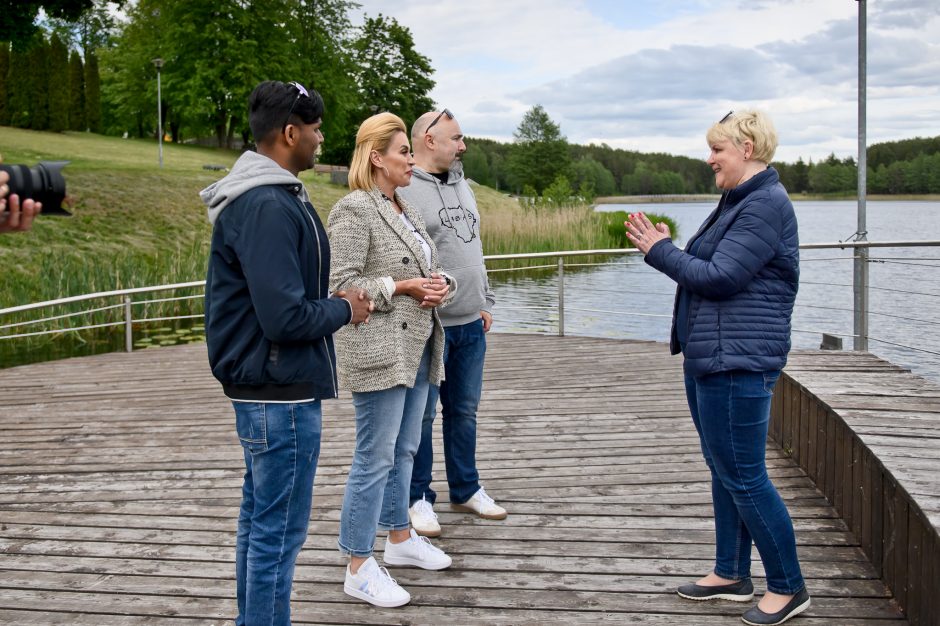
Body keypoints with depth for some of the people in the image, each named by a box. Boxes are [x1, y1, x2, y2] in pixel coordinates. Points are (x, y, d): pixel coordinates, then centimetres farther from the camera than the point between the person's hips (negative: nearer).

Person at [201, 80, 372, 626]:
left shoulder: (266, 196, 12)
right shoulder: (269, 207, -21)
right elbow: (285, 316, -26)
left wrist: (330, 301, 6)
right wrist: (344, 310, -9)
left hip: (264, 390, 11)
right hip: (282, 394, -11)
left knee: (260, 519, 20)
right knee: (280, 529, 0)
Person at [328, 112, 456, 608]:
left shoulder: (407, 210, 15)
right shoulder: (354, 211, -12)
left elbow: (432, 270, 21)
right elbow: (342, 283, -17)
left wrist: (441, 285, -1)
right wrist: (402, 287, -17)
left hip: (417, 349, 9)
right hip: (379, 352, -9)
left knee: (404, 451, 18)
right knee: (375, 459, -4)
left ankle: (400, 539, 33)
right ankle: (359, 568, 6)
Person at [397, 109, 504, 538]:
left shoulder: (461, 185, 15)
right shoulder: (403, 190, -12)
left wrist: (485, 302, 19)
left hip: (470, 324, 7)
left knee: (464, 410, 16)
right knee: (422, 415, 4)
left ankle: (466, 490, 29)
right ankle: (418, 498, 17)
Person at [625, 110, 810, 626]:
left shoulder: (767, 205, -16)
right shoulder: (737, 201, 17)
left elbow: (719, 278, -21)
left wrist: (660, 251, -10)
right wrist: (663, 248, 5)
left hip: (738, 361, -11)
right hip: (708, 357, 11)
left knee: (744, 477, -4)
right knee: (724, 471, 16)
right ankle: (731, 574, 28)